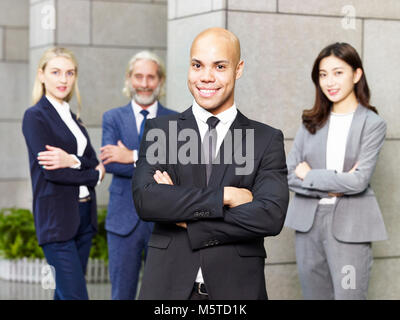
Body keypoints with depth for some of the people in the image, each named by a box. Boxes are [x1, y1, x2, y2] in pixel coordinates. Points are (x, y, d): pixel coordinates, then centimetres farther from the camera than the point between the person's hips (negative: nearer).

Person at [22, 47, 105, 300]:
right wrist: (95, 176, -3)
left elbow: (95, 163, 6)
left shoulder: (72, 118, 16)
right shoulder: (35, 117, -6)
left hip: (83, 213, 7)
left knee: (66, 292, 11)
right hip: (57, 217, -7)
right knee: (76, 294, -11)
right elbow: (50, 171, -14)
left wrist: (72, 161, -15)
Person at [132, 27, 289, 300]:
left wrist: (188, 221, -12)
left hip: (236, 287, 0)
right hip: (168, 287, 1)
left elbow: (271, 217, -13)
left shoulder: (267, 140, 0)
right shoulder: (159, 131, 3)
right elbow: (145, 200, -12)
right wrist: (224, 196, -16)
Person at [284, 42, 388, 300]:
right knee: (314, 294, 10)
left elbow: (359, 180, -13)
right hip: (309, 222, 4)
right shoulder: (311, 123, 8)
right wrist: (331, 188, -11)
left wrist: (309, 175, -6)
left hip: (349, 226, -4)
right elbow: (289, 174, 1)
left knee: (348, 295, -4)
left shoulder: (372, 124, -2)